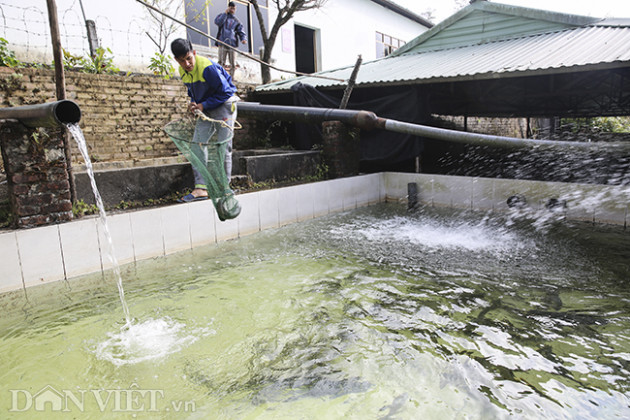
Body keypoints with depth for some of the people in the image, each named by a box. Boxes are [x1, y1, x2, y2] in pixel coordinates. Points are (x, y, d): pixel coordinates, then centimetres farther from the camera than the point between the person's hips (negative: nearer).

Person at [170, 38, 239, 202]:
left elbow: (225, 92, -19)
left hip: (224, 104, -8)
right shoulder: (183, 71, 2)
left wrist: (203, 105, -18)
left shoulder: (207, 67, -23)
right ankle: (201, 188, -4)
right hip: (206, 109, 8)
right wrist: (193, 102, -3)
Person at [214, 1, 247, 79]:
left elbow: (241, 32, 10)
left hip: (232, 44, 2)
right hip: (222, 44, -2)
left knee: (233, 63, 2)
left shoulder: (236, 21, 16)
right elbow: (217, 22, -8)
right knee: (221, 62, -8)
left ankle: (231, 77, 11)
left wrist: (243, 39, -11)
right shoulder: (222, 16, 13)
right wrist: (225, 13, -7)